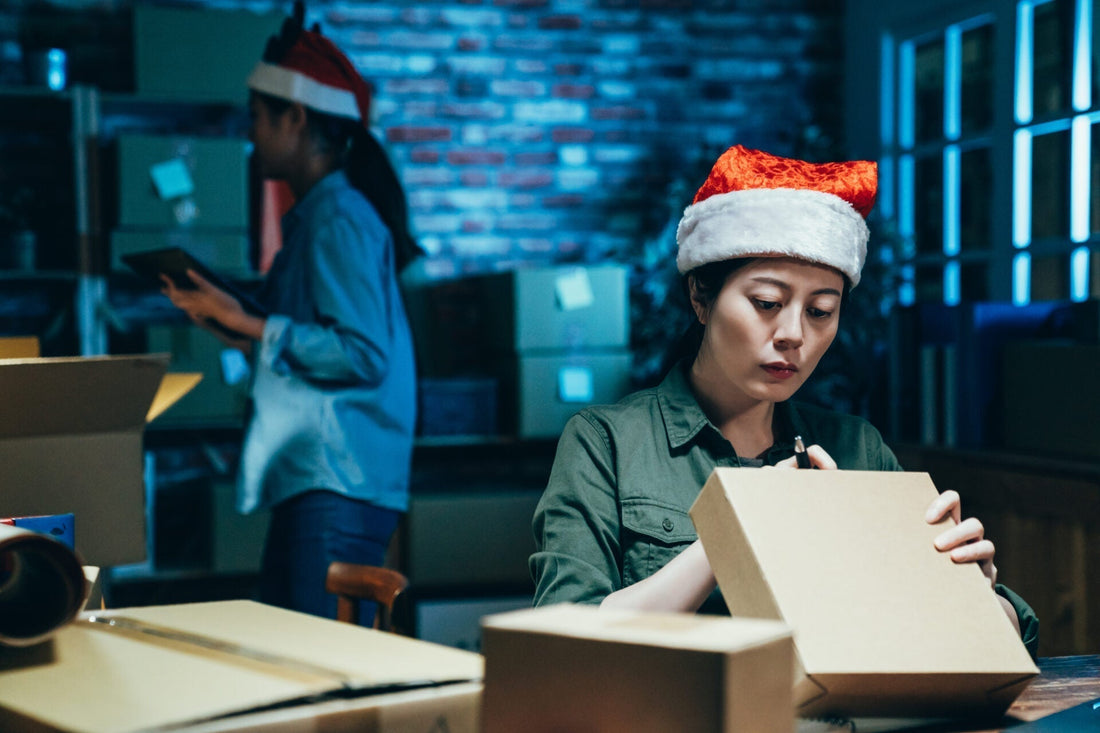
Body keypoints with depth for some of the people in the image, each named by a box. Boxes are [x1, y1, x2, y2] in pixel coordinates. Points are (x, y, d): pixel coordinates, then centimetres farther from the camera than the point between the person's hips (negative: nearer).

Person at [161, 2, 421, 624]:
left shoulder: (339, 218, -13)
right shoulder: (317, 214, 19)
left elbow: (364, 355, -21)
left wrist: (251, 328, -17)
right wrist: (233, 322, 19)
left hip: (341, 486, -10)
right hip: (310, 479, 10)